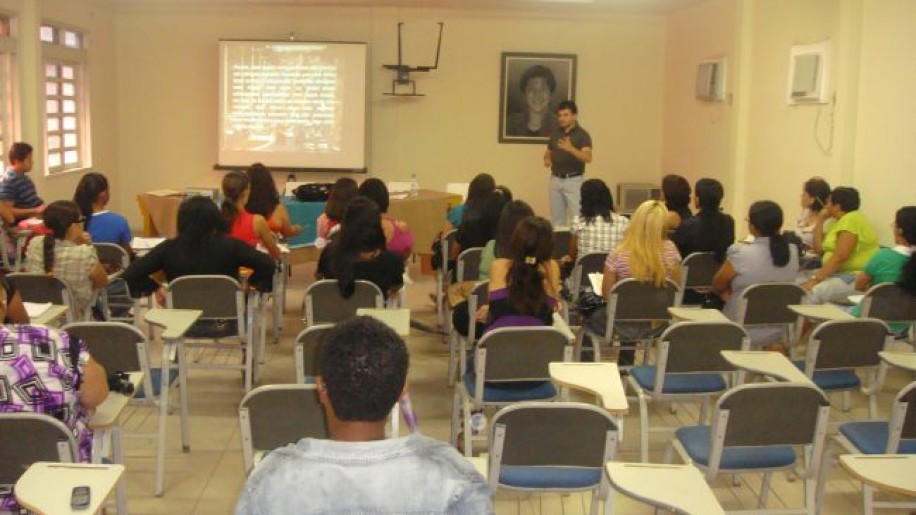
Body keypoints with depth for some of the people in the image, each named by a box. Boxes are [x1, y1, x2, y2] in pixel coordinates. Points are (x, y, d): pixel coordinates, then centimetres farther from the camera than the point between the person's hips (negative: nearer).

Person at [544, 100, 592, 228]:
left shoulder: (582, 135, -9)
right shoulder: (555, 133, 8)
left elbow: (588, 158, -22)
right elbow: (548, 152, 20)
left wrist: (570, 149, -38)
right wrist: (547, 159, -4)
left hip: (573, 180, -5)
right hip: (555, 179, 5)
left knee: (575, 217, -7)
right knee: (556, 217, 8)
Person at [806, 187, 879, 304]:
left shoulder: (851, 219, -13)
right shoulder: (839, 222, 16)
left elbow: (840, 256, -23)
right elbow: (819, 249, 12)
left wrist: (815, 279, -26)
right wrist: (821, 220, 11)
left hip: (855, 279, -10)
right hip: (838, 274, 10)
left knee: (811, 293, -31)